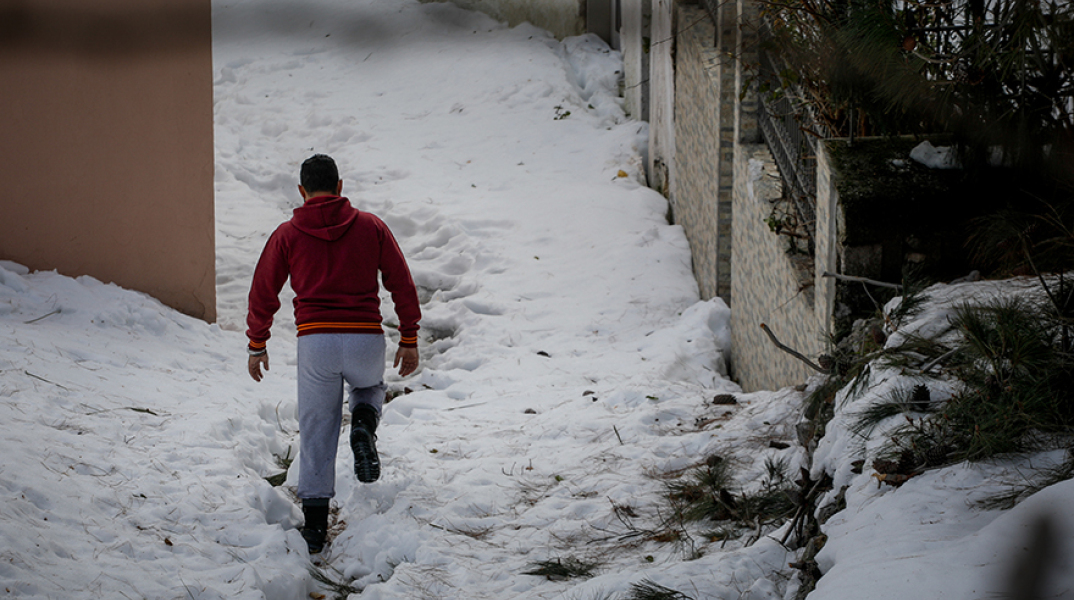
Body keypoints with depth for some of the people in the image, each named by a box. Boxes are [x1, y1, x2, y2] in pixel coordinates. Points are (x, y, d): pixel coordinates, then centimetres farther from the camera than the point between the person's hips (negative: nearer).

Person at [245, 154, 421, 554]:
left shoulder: (287, 235, 5)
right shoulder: (371, 227, 6)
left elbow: (263, 293, 9)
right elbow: (402, 285, 6)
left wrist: (257, 346, 21)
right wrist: (409, 340, 15)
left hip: (315, 341, -1)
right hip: (366, 339, 1)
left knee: (316, 435, 10)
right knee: (370, 385, 33)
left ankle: (315, 525, 6)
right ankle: (364, 426, 0)